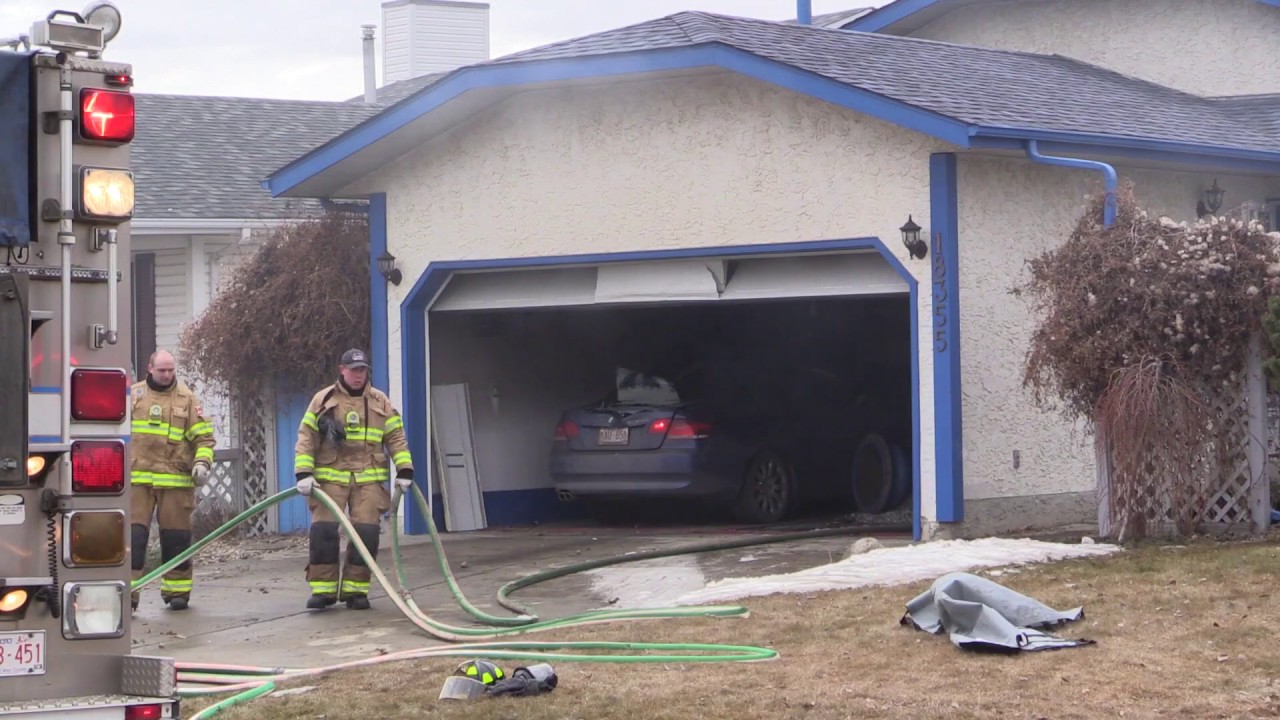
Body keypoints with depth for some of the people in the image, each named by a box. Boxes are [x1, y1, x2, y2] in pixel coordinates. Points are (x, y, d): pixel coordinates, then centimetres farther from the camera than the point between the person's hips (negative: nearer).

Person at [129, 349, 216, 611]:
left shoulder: (187, 398, 7)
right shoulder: (132, 395, 10)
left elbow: (204, 437, 7)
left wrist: (202, 463, -9)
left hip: (175, 480, 0)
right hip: (137, 478, 0)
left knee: (176, 537, 4)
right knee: (133, 533, -8)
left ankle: (177, 590, 16)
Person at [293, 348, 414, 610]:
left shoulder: (380, 402, 9)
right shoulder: (323, 400, 4)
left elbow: (396, 438, 9)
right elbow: (306, 438, 2)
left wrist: (404, 470, -2)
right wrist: (304, 473, -8)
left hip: (368, 479, 1)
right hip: (331, 477, -1)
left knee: (366, 533, -4)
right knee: (324, 531, -9)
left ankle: (356, 589, 6)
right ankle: (323, 589, -1)